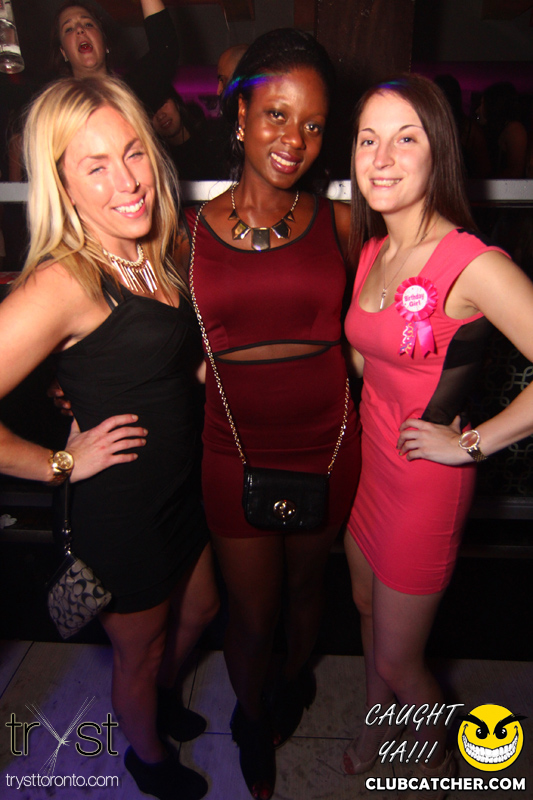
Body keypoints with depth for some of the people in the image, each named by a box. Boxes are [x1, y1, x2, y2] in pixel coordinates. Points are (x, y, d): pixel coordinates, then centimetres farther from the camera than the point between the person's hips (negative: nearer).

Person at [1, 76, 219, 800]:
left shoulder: (152, 257, -1)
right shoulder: (62, 284, -26)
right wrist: (62, 463, -19)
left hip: (181, 488, 8)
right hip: (119, 509, -7)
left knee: (199, 610, 30)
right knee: (138, 652, 21)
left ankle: (162, 700, 63)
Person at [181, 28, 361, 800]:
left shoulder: (337, 222, -4)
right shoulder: (190, 231, -6)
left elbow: (356, 331, 6)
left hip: (325, 447, 1)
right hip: (236, 454, 0)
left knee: (305, 585, 25)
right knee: (251, 614, 15)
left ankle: (296, 680, 60)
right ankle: (251, 719, 50)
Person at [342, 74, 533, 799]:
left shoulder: (474, 264, -22)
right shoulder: (371, 249, 1)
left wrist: (471, 444, -20)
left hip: (425, 481, -7)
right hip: (366, 459, 7)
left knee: (399, 659, 12)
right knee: (367, 609, 27)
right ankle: (377, 720, 58)